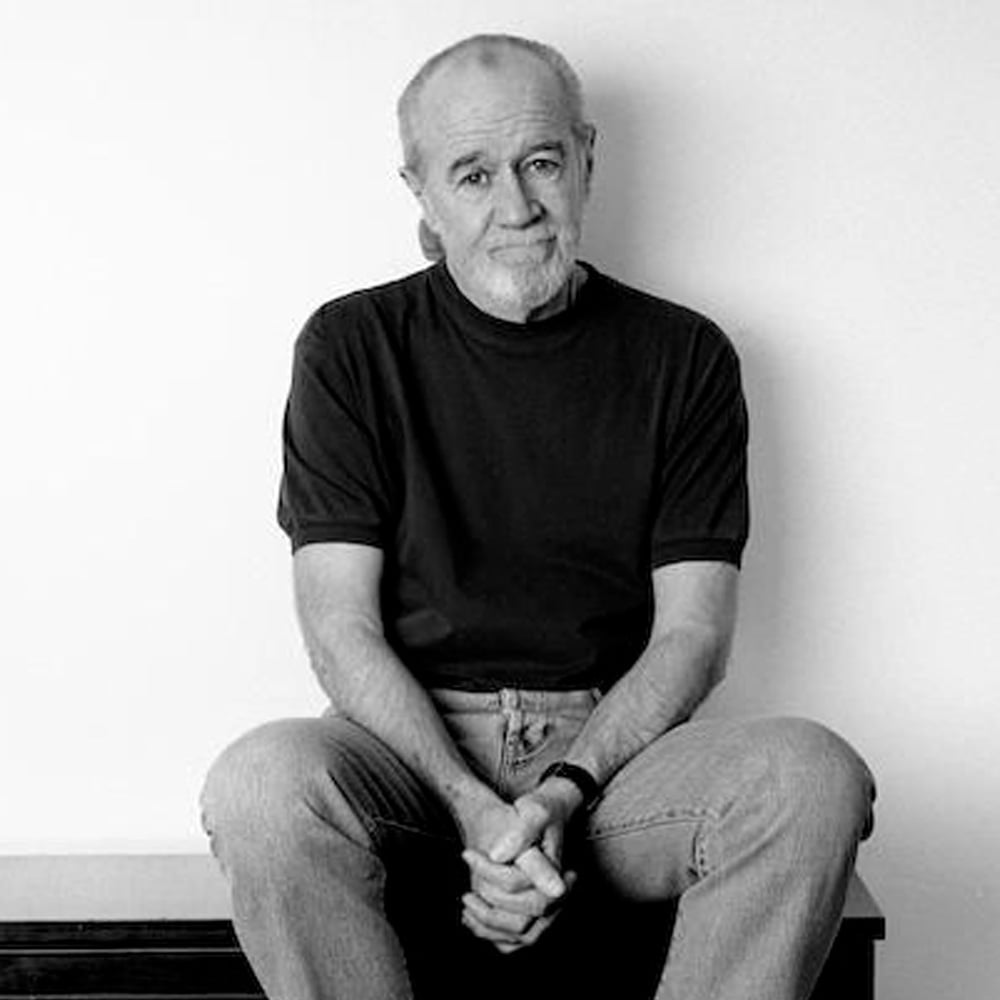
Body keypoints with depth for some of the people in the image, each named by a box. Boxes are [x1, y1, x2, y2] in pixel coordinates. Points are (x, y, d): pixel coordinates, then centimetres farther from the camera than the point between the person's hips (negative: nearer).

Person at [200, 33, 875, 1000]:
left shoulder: (683, 357, 7)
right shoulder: (352, 347, 4)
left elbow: (691, 632, 2)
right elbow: (341, 629, -3)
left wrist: (567, 789, -14)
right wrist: (474, 809, -17)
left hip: (611, 741, 1)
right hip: (413, 745, -1)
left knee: (814, 776, -28)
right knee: (261, 783, -33)